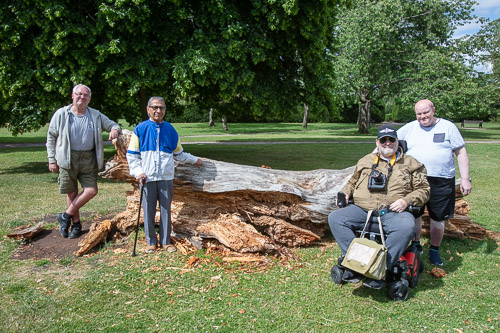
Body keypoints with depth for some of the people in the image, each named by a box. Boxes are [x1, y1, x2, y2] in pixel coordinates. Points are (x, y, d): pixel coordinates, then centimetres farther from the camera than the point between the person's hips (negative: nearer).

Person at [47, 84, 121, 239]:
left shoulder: (95, 115, 6)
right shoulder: (61, 114, 1)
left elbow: (113, 124, 14)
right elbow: (51, 137, 5)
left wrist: (115, 130, -13)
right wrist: (52, 160, 1)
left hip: (88, 159, 2)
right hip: (68, 159, -2)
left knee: (91, 190, -5)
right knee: (71, 192, 6)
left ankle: (66, 216, 14)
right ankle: (76, 224, 23)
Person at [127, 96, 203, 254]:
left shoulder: (170, 130, 10)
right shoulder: (140, 129, 2)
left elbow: (178, 154, 21)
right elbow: (132, 155, 3)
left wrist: (195, 160, 24)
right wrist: (138, 172, -8)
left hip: (166, 177, 2)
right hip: (147, 178, -2)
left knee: (166, 210, 6)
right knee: (148, 210, 4)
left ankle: (166, 241, 18)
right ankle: (151, 242, 17)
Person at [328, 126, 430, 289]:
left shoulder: (411, 164, 15)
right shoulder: (365, 161, 23)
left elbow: (423, 189, 11)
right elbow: (353, 181, 35)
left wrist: (407, 200, -8)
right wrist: (345, 193, 14)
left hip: (393, 212, -3)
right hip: (362, 209, 3)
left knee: (406, 227, -37)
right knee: (335, 218, -20)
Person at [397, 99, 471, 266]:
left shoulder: (448, 127, 3)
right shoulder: (409, 128, 7)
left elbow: (461, 152, 4)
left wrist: (465, 178, -2)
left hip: (441, 182, -1)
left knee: (438, 217, 7)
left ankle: (434, 251, 25)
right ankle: (415, 245, 31)